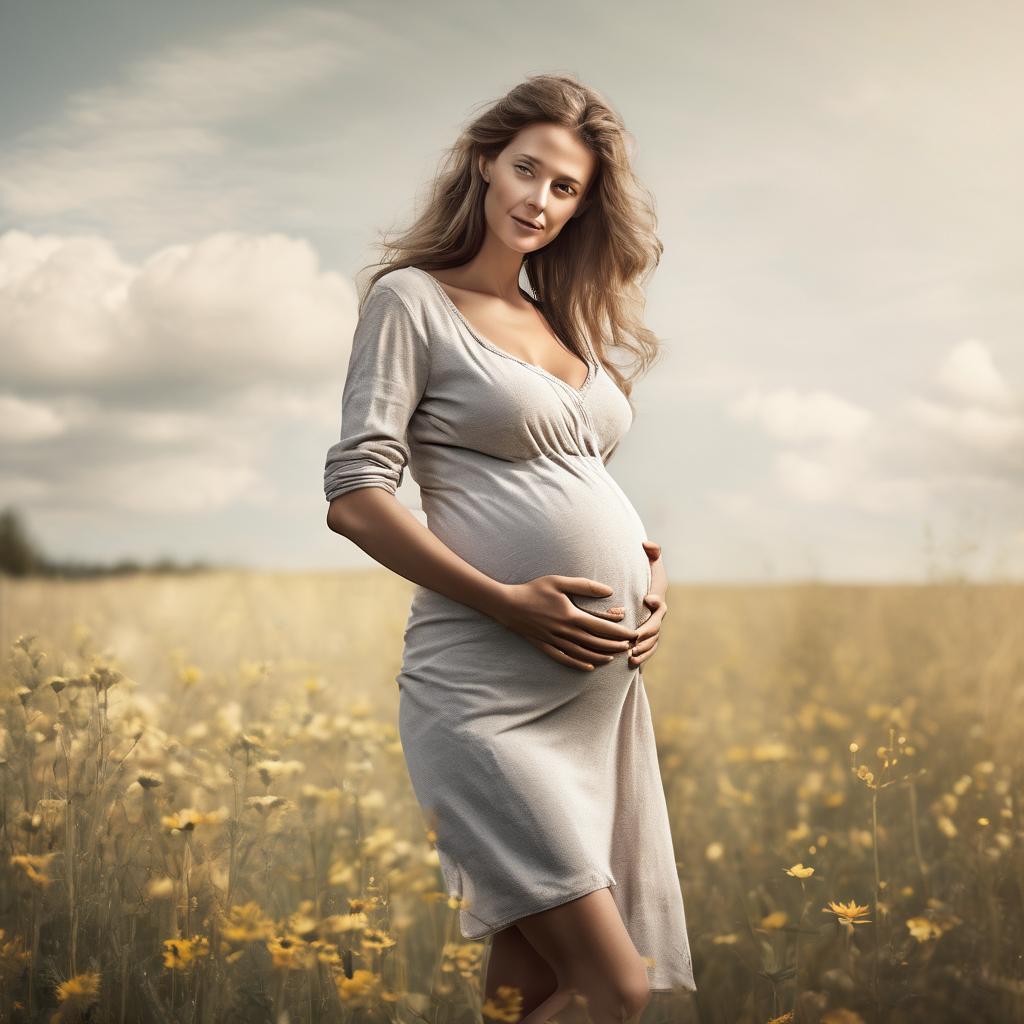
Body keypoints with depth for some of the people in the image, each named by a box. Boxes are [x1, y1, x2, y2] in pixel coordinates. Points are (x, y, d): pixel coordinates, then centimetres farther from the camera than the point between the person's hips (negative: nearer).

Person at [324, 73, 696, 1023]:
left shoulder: (565, 323, 20)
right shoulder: (410, 299, -1)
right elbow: (355, 498, -9)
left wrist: (651, 574, 8)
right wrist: (512, 604, -16)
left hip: (604, 677, 7)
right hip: (489, 687, -7)